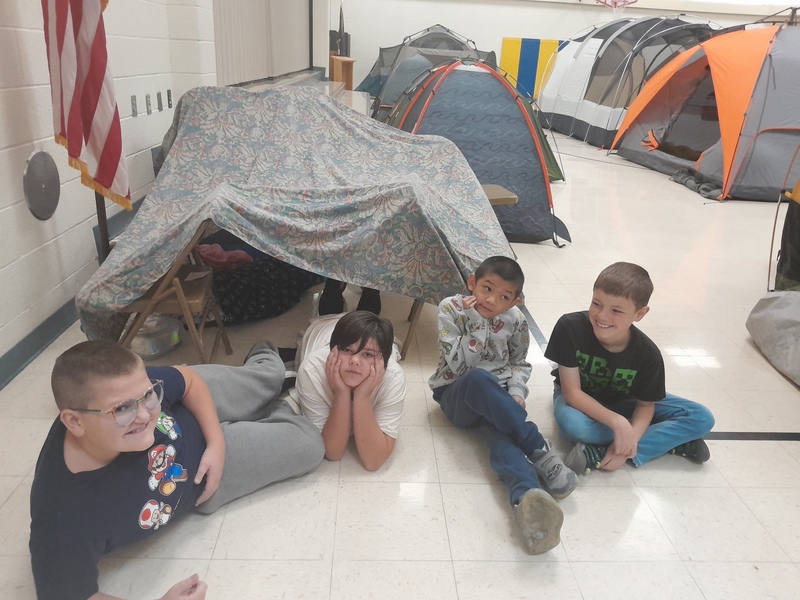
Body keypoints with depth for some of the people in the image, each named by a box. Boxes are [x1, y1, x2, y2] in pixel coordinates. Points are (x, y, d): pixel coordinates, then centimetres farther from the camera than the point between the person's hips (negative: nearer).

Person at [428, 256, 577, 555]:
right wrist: (482, 326, -22)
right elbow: (457, 365, -15)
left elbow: (520, 364, 13)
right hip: (457, 396, -2)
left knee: (502, 432, -34)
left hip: (497, 396, 2)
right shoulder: (451, 309, -8)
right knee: (479, 379, -39)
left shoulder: (516, 321, 1)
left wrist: (515, 394, -7)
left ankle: (527, 497, -63)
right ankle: (540, 451, -34)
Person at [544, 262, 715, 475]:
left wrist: (628, 438, -32)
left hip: (622, 403, 2)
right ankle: (672, 440, -17)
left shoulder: (648, 354, -24)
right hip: (580, 401, -2)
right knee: (571, 423, -39)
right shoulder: (570, 327, -31)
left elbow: (645, 405, -13)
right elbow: (572, 392, -28)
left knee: (702, 419, -10)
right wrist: (618, 423, -39)